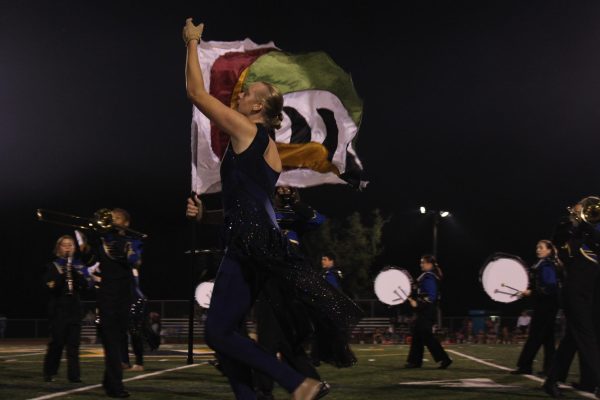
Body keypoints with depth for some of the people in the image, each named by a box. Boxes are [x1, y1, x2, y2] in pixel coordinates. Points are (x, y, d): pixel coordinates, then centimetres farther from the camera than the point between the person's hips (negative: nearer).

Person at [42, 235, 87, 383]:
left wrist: (75, 273, -15)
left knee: (74, 343, 0)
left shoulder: (79, 266, 10)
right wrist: (62, 275, -22)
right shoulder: (52, 266, 1)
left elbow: (84, 285, -1)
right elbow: (50, 287, -9)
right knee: (57, 342, -1)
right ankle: (49, 372, 14)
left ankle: (74, 374, 1)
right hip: (58, 309, -2)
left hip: (75, 309, 3)